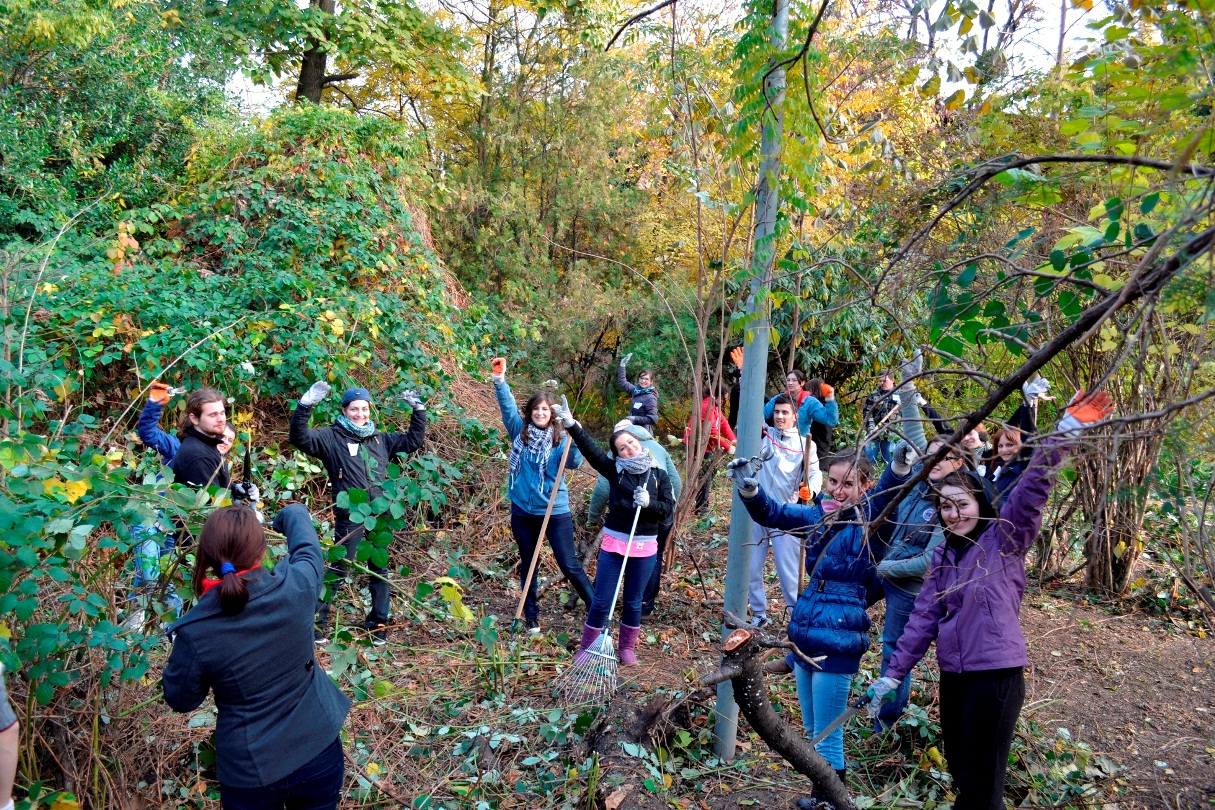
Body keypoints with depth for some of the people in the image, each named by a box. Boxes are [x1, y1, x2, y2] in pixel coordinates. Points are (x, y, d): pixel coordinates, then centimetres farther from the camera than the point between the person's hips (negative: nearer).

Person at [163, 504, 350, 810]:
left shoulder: (194, 632, -24)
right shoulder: (296, 586, -21)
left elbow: (180, 699, -4)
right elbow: (307, 546, 4)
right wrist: (294, 513, 24)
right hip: (320, 751, 1)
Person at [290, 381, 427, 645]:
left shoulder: (380, 440, 15)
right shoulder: (331, 437, 1)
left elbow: (413, 440, 25)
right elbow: (299, 438, -13)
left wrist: (418, 410, 17)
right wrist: (306, 405, -25)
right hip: (349, 517, -5)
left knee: (379, 570, 11)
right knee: (336, 569, 0)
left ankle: (378, 623, 24)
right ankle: (317, 621, 13)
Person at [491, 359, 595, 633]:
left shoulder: (560, 439, -7)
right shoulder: (520, 431, -1)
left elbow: (574, 463, -22)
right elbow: (508, 406, -10)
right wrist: (499, 379, -24)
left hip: (555, 512, -3)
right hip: (523, 511, 3)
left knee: (569, 565, -1)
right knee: (527, 565, 15)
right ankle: (531, 616, 29)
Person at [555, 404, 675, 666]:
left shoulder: (659, 474, 1)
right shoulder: (615, 470, -2)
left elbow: (669, 509, -2)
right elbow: (590, 448, -16)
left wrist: (649, 503, -21)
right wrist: (571, 425, -29)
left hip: (644, 547, 1)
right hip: (613, 543, -1)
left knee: (633, 602, 13)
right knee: (602, 601, 3)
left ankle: (627, 648, 32)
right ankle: (586, 649, 17)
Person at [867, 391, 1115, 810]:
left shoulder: (1004, 540, -4)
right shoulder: (941, 556, 10)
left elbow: (1032, 490, -19)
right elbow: (924, 617, 9)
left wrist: (1063, 435, -33)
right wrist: (892, 673, 5)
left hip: (996, 673, -6)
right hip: (953, 674, 6)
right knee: (959, 771, 16)